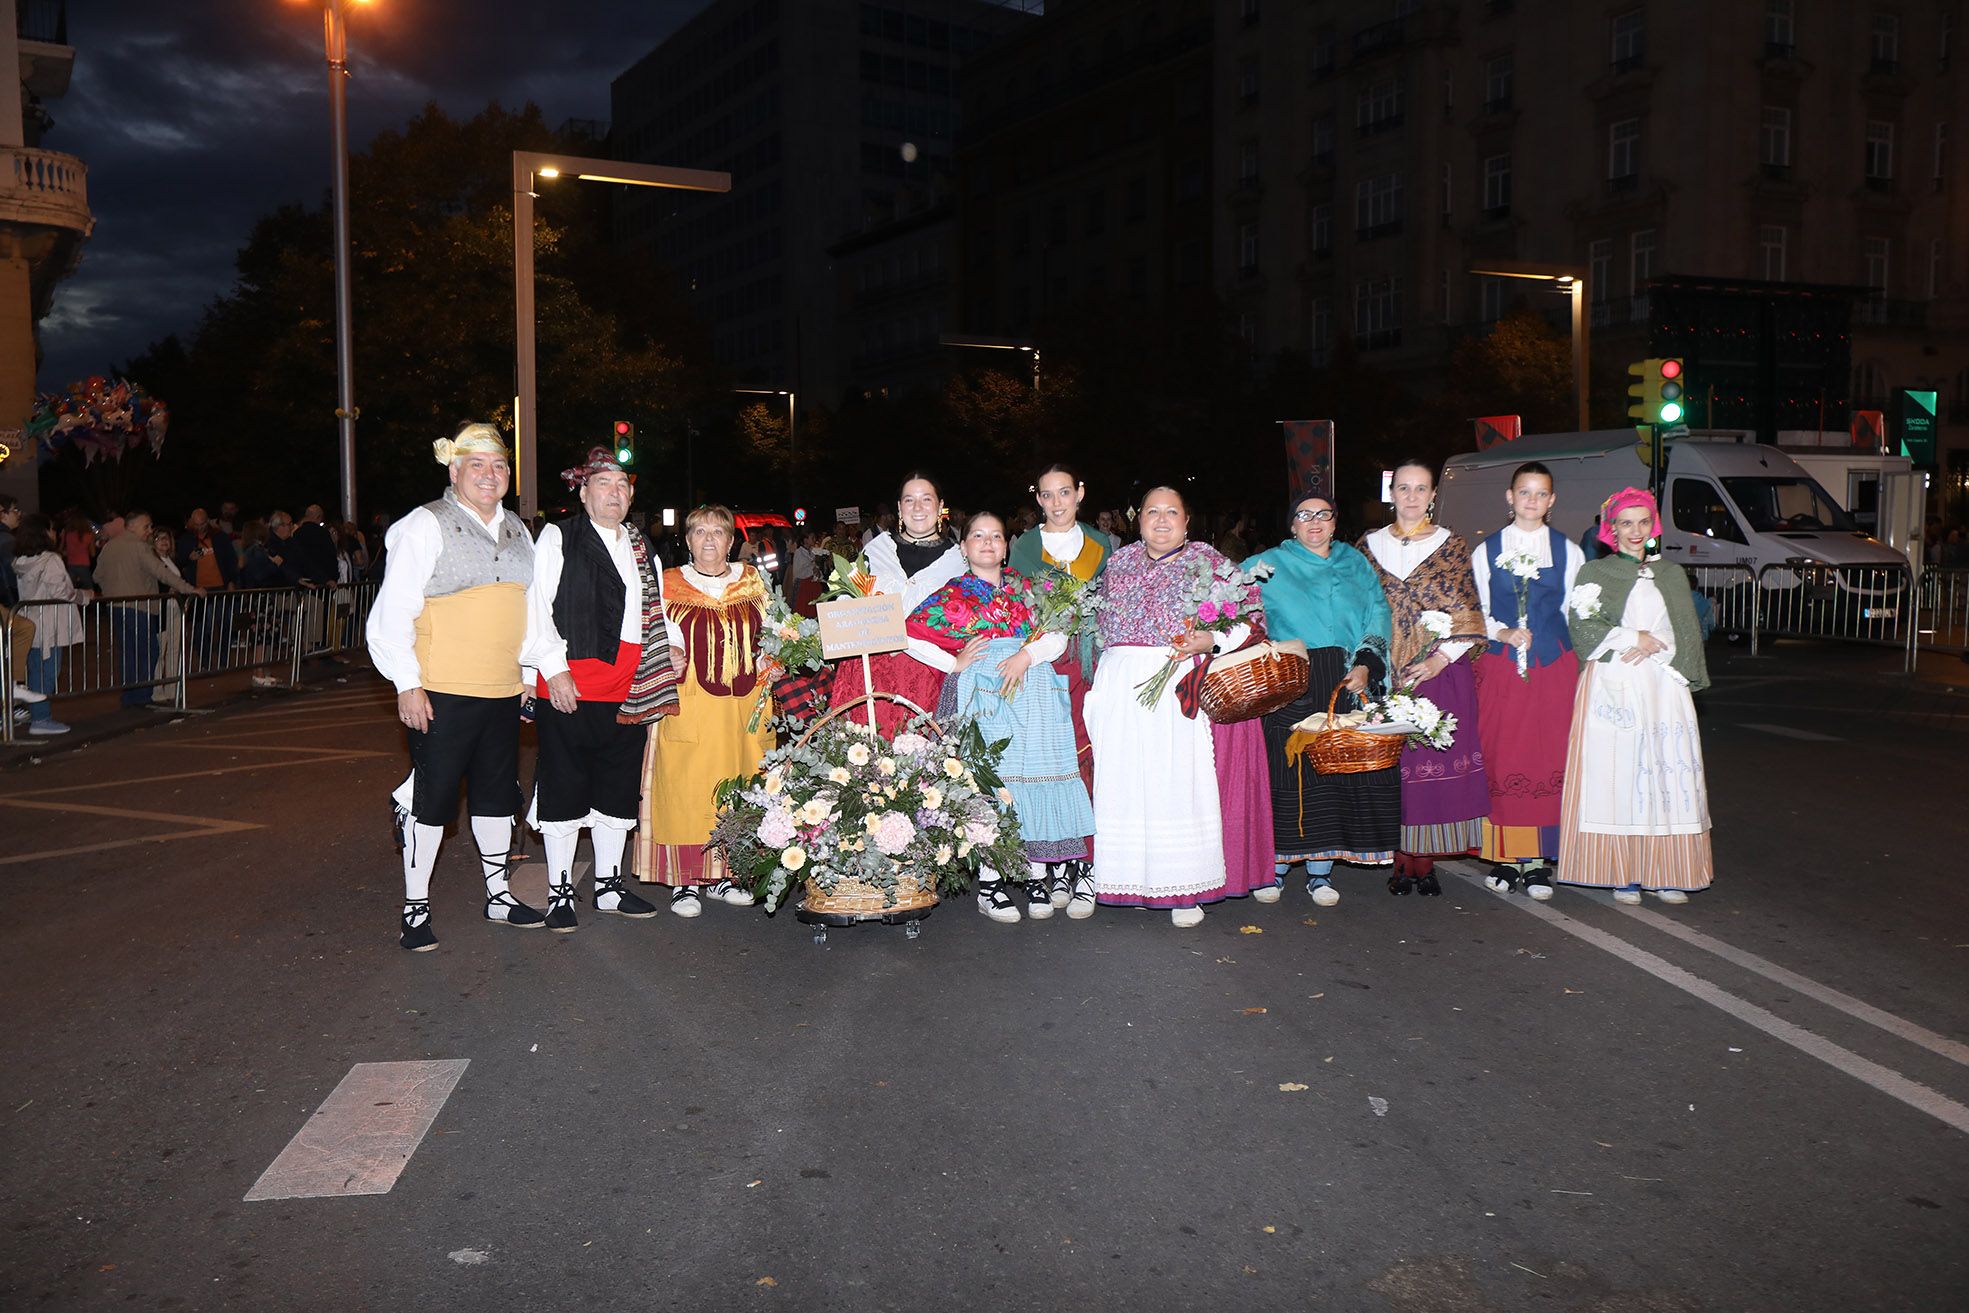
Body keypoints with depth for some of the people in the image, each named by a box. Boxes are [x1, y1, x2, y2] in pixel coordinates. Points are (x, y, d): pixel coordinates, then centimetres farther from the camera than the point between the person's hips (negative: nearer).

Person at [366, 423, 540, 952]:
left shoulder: (516, 530, 13)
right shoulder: (426, 526, -7)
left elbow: (530, 607, 21)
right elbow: (393, 612, -9)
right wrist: (408, 685, -14)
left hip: (503, 690, 6)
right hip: (441, 692, -6)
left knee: (497, 793, 15)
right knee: (432, 798, -1)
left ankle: (498, 894, 28)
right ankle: (415, 909, 10)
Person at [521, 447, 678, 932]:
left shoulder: (642, 548, 17)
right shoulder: (557, 539, 0)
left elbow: (654, 613, 22)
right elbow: (537, 606, -7)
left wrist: (670, 655, 8)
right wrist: (554, 666, -14)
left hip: (628, 690, 5)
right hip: (569, 688, -5)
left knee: (619, 787, 11)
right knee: (565, 787, 1)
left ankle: (608, 886, 23)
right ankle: (560, 892, 11)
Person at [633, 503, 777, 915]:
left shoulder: (752, 581, 12)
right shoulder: (667, 584, 4)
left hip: (744, 703, 3)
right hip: (687, 703, -3)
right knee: (685, 789, -4)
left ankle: (722, 876, 17)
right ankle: (682, 881, 5)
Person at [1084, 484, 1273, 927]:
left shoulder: (1207, 561, 6)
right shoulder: (1119, 562, 16)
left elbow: (1250, 612, 0)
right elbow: (1101, 623, 22)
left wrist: (1213, 641, -15)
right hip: (1121, 687, 3)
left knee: (1183, 781, -4)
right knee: (1119, 781, 1)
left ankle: (1184, 889, 4)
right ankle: (1098, 878, 8)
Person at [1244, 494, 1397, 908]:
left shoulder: (1355, 564, 16)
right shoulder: (1269, 564, 10)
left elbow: (1377, 615, 8)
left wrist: (1365, 665, -6)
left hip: (1348, 683, 2)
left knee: (1337, 767, 0)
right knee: (1286, 770, -5)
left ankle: (1320, 870, 11)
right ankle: (1275, 864, 8)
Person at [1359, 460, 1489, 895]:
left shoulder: (1452, 546, 6)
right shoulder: (1370, 545, 10)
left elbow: (1466, 614, 2)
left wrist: (1442, 658, -10)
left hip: (1439, 672, -1)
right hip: (1384, 673, 1)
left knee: (1435, 760, -2)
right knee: (1392, 763, 1)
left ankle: (1426, 861, 7)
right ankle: (1401, 860, 9)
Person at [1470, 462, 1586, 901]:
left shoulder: (1567, 550, 10)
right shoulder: (1486, 551, 9)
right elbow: (1476, 613, 10)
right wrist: (1501, 633, -7)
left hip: (1554, 667, 0)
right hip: (1499, 666, 0)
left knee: (1550, 759, -2)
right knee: (1500, 760, -3)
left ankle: (1539, 858, 6)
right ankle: (1506, 856, 8)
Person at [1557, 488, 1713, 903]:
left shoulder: (1671, 575, 16)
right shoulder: (1594, 573, 8)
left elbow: (1687, 635, 9)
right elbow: (1582, 628, -4)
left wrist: (1654, 648, -8)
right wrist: (1633, 639, -9)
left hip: (1663, 687, 3)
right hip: (1612, 687, -3)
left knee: (1668, 773, -2)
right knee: (1614, 773, -6)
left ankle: (1665, 873, 3)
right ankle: (1623, 874, -1)